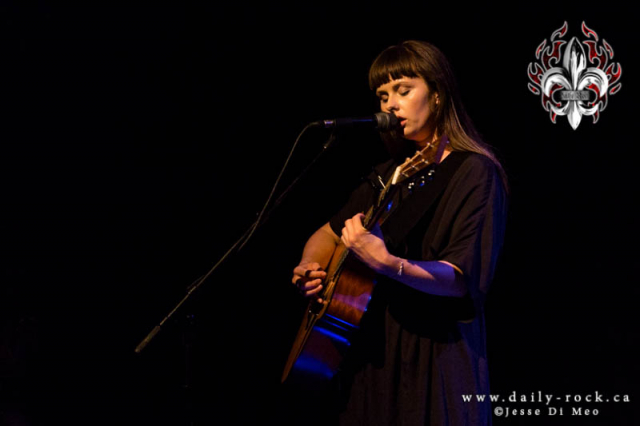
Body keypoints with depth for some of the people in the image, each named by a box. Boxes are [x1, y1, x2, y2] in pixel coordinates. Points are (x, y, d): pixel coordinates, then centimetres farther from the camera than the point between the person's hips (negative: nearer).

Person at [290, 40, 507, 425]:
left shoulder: (474, 173, -9)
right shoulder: (390, 174, 12)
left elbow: (460, 280, -18)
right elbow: (328, 235, 22)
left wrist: (387, 263, -33)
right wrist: (310, 269, 1)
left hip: (436, 358, -6)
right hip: (374, 356, 6)